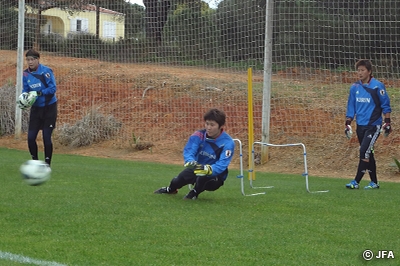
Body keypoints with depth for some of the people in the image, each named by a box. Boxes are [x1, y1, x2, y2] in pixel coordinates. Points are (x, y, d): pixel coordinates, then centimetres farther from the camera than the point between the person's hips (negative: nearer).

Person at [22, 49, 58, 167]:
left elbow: (53, 88, -19)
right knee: (31, 137, 1)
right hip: (35, 108, 5)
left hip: (49, 107, -5)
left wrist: (39, 93, -31)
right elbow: (25, 90, 5)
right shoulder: (25, 74, -1)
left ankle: (47, 164, 10)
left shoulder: (46, 71, -16)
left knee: (46, 137, -3)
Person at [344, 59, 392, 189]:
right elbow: (351, 107, 14)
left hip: (373, 126, -6)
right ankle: (374, 182, 17)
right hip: (360, 126, 6)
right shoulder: (354, 87, 6)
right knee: (368, 154, 9)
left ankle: (356, 182, -13)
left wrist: (387, 123, -8)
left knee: (364, 152, -15)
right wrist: (348, 124, 10)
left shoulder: (377, 86, -9)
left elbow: (386, 105, -4)